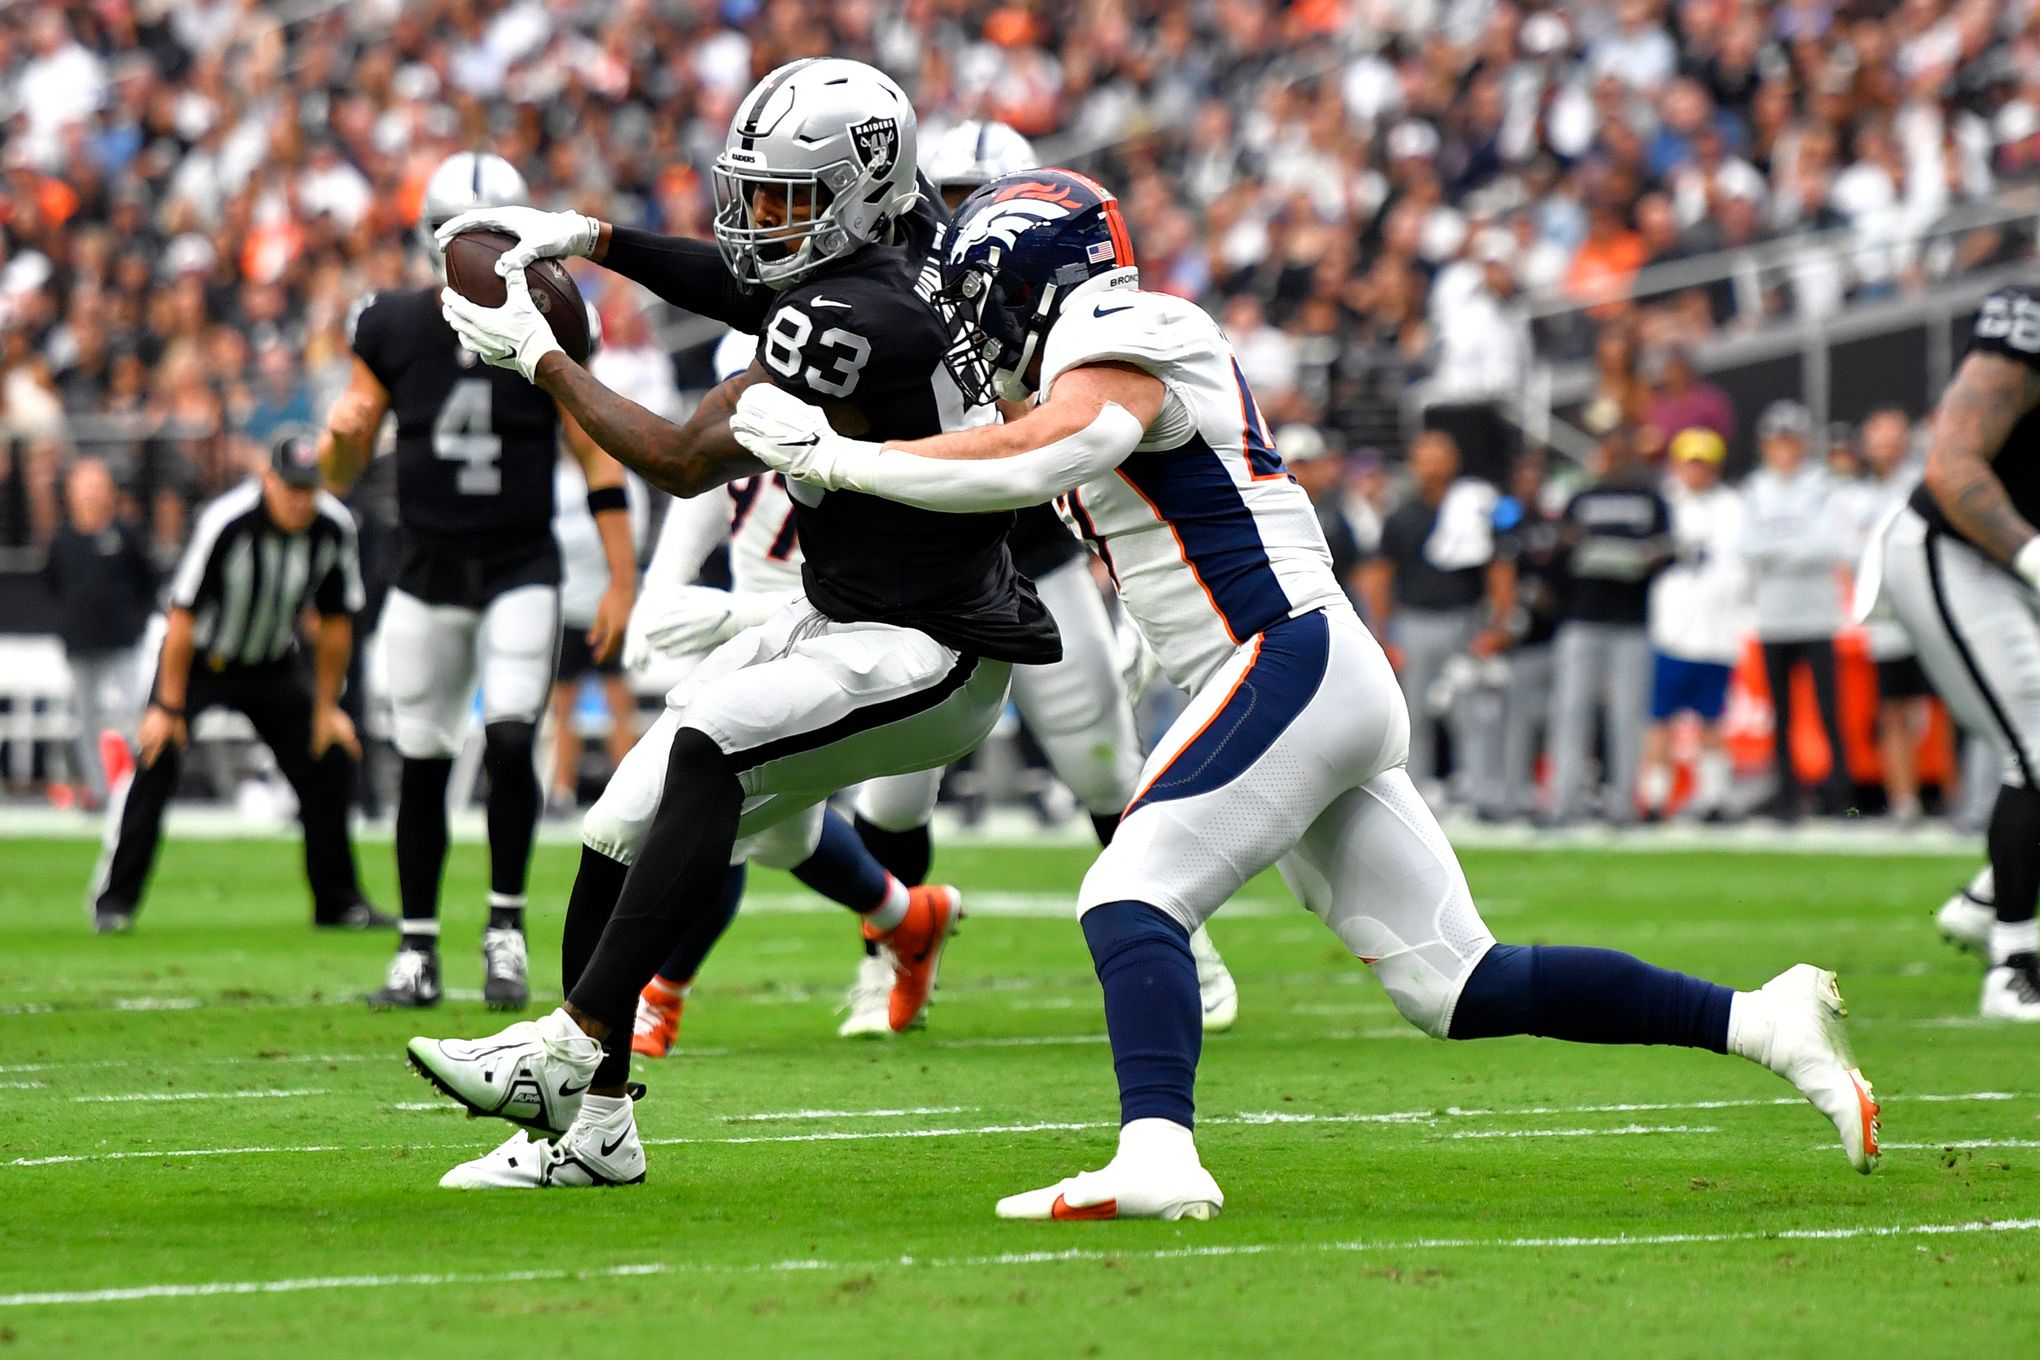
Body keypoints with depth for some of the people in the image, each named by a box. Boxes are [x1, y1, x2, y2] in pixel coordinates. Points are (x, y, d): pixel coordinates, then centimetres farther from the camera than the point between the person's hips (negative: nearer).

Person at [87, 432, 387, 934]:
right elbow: (183, 614, -25)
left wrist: (326, 708, 1)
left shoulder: (334, 528, -16)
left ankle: (338, 902, 13)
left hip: (273, 664, 4)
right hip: (198, 655, -4)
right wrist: (169, 706, -23)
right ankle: (113, 901, -10)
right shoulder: (226, 522, -30)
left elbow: (335, 621, -3)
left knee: (328, 763, -1)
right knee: (155, 764, -18)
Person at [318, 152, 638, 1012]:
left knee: (510, 743, -18)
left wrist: (622, 580, -5)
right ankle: (417, 953, 14)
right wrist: (343, 434, -20)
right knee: (422, 765, 5)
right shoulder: (392, 330, -1)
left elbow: (597, 460, -1)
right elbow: (340, 474, 4)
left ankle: (506, 928, -3)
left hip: (521, 574, -2)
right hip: (426, 578, 2)